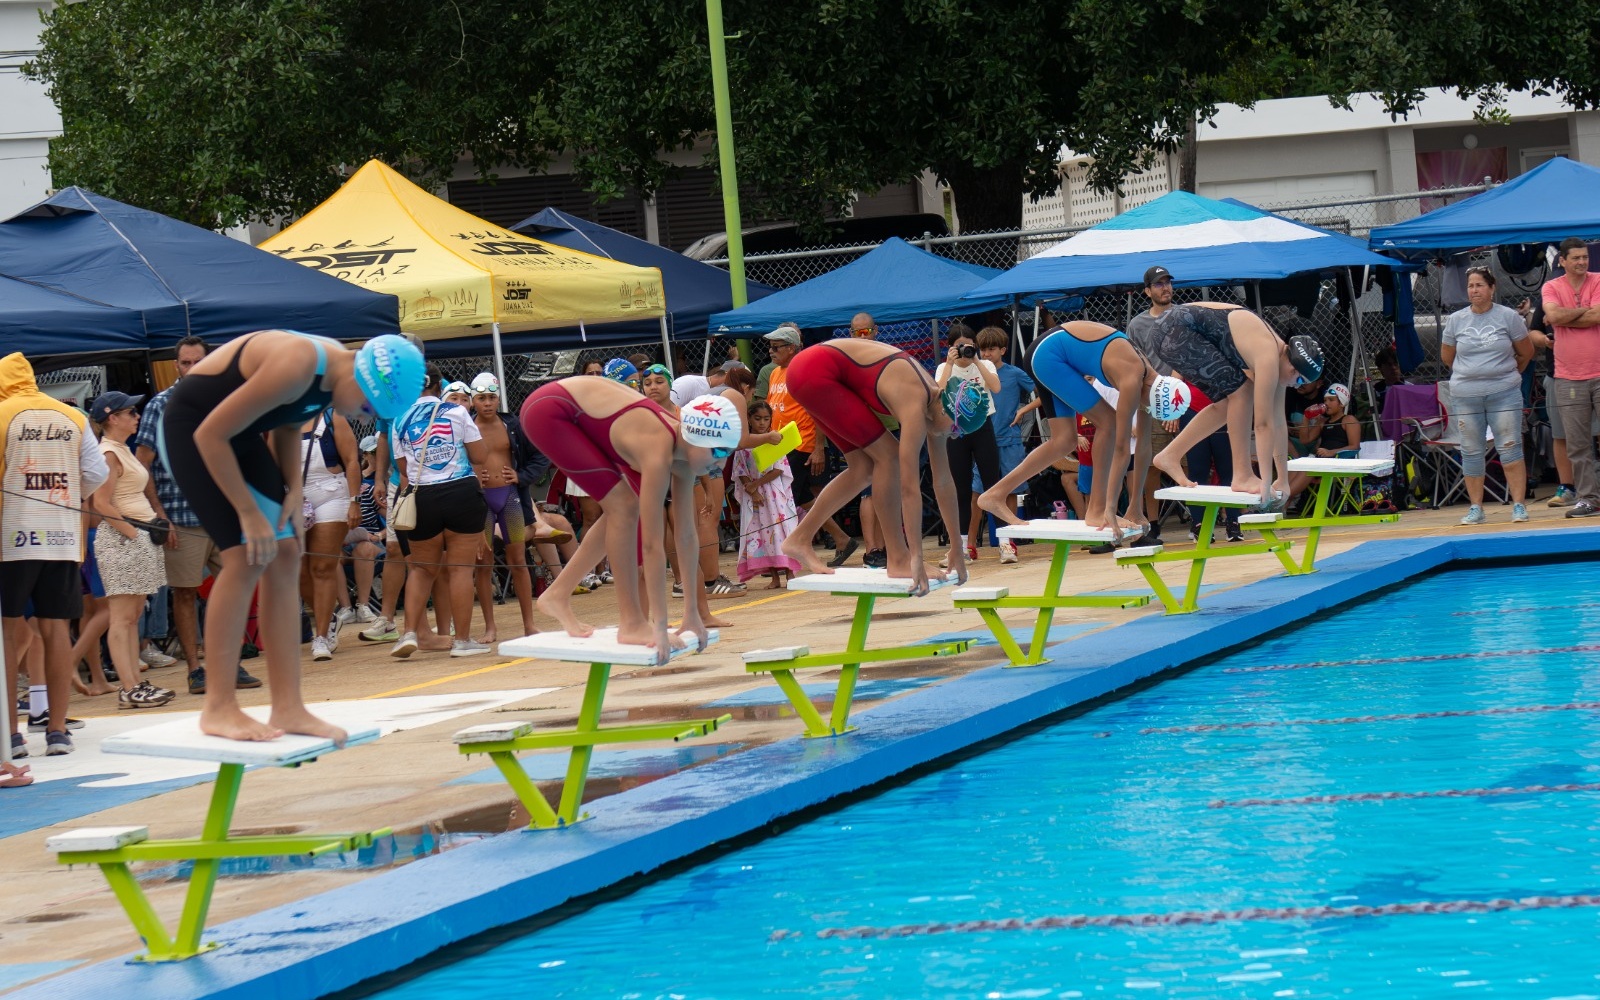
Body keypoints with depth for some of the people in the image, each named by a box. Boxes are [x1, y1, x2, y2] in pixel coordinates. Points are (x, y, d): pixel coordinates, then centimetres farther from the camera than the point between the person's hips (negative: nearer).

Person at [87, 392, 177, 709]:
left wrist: (160, 521, 13)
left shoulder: (124, 451, 16)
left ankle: (136, 683, 9)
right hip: (121, 539, -10)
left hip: (140, 537, 10)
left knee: (133, 615, 8)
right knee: (122, 617, -9)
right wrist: (132, 532, -19)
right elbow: (101, 504, -20)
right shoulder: (109, 454, -12)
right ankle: (128, 689, -10)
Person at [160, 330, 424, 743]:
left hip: (240, 435, 9)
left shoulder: (335, 372, -5)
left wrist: (293, 489, -3)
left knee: (283, 555, 0)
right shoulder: (297, 367, -32)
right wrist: (249, 513, -22)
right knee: (247, 555, -18)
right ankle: (218, 709, -13)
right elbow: (210, 434, -27)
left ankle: (288, 708, 1)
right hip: (191, 428, -9)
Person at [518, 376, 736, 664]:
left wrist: (692, 614, 4)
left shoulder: (683, 452, -6)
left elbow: (687, 534, 0)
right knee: (623, 506, -15)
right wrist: (660, 627, -30)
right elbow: (652, 544, -31)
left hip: (577, 410, 9)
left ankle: (558, 595, 21)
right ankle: (631, 622, -9)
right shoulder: (659, 453, -30)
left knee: (622, 510, 11)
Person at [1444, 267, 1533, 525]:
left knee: (1510, 449, -6)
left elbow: (1526, 353, 11)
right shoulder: (1456, 320, 5)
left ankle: (1518, 505, -2)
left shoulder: (1508, 317, -1)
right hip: (1465, 396, 2)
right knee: (1471, 452, 4)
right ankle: (1475, 508, 10)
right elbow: (1446, 356, 17)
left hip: (1504, 394, -2)